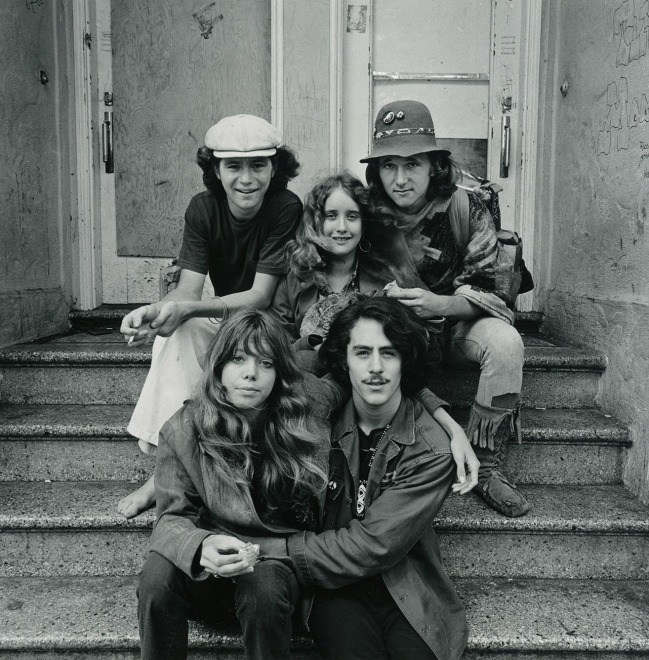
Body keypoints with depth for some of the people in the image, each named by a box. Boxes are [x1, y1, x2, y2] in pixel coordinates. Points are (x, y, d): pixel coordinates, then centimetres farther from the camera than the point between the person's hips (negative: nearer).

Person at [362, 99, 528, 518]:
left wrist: (439, 304, -36)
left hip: (458, 321, -1)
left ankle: (488, 467, -16)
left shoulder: (466, 209, -13)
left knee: (505, 342, -32)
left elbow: (493, 290, -16)